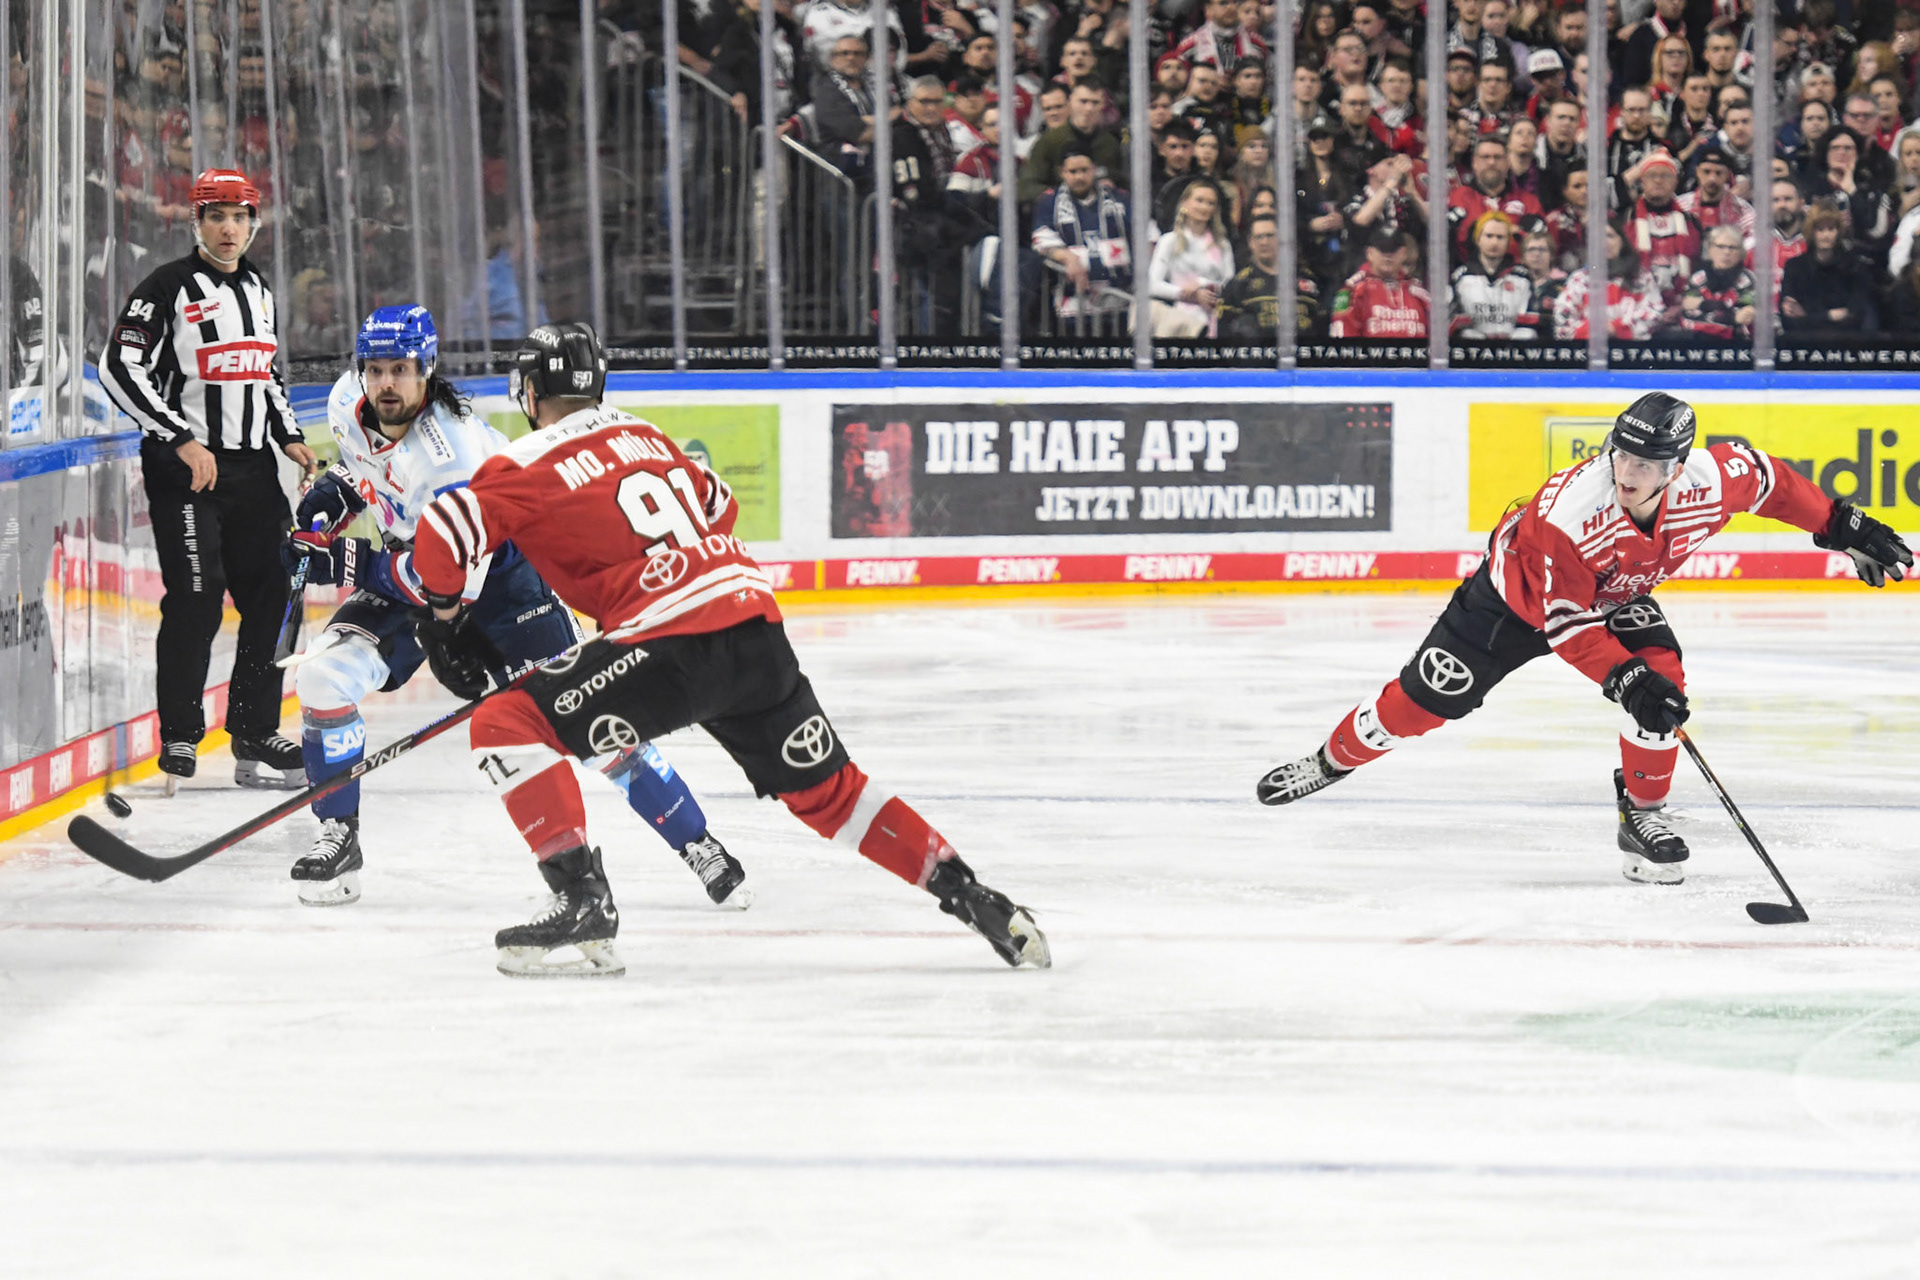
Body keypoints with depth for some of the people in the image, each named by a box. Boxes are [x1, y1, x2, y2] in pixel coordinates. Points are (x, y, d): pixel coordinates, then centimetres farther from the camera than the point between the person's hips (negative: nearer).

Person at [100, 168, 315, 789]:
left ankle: (255, 732, 14)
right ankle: (180, 737, -2)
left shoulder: (258, 289, 15)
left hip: (252, 467, 7)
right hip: (185, 469, -7)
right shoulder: (169, 289, -8)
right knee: (195, 600, -10)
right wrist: (182, 440, -19)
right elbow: (120, 368, -15)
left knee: (269, 596, 5)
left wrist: (288, 436, 13)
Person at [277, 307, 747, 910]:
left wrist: (342, 561, -37)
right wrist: (333, 494, -2)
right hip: (407, 563, 6)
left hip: (497, 571, -6)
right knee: (324, 674, -16)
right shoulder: (349, 404, -13)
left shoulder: (456, 451, -35)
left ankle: (697, 844, 2)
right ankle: (337, 839, -1)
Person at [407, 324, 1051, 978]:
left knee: (506, 725, -2)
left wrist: (447, 617, 9)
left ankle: (583, 900, -12)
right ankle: (970, 896, 17)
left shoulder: (530, 464, 4)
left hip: (674, 643, -7)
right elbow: (718, 506, 38)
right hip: (757, 624, 7)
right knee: (826, 790, 21)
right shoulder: (644, 436, 24)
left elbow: (444, 532, -7)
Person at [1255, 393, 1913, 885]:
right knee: (1426, 698, 2)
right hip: (1519, 592, -4)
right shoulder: (1569, 512, -43)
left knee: (1663, 678, -22)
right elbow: (1566, 623, -35)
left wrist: (1842, 527, -4)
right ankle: (1332, 760, 29)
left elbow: (1768, 478, -7)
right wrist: (1623, 678, -44)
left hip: (1616, 594, 4)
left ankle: (1643, 816, -3)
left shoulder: (1710, 480, -31)